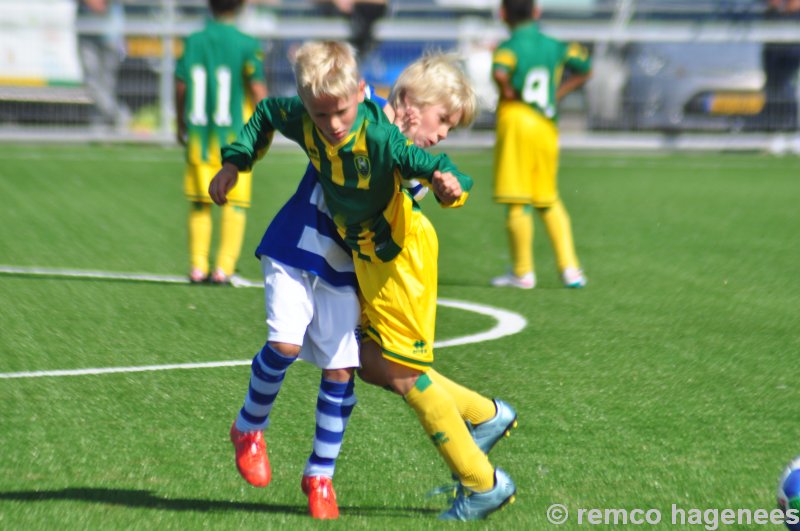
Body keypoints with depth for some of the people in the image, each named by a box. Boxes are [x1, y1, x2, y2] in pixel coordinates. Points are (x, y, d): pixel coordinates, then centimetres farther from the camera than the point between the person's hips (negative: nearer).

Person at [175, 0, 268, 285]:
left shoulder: (193, 41, 1)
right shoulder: (247, 45, -8)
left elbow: (180, 87, 4)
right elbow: (258, 90, -10)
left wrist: (182, 125, 17)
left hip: (198, 134, 3)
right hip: (235, 134, -3)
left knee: (199, 203, 13)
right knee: (236, 202, 4)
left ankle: (197, 266, 12)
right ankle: (224, 267, -3)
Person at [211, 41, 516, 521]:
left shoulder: (379, 136, -30)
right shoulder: (303, 122, -11)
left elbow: (429, 163, -36)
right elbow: (266, 114, 11)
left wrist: (448, 182, -58)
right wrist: (234, 162, 6)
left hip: (401, 255, -8)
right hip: (367, 256, 8)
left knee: (403, 373, -7)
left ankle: (484, 484, 3)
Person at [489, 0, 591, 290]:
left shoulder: (509, 46, -8)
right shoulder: (555, 46, 10)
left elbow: (500, 72, -28)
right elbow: (584, 68, 20)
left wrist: (507, 91, -10)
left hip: (517, 118, -6)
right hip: (548, 127, 6)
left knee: (517, 203, -1)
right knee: (549, 201, 16)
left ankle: (523, 272, 2)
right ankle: (569, 268, 9)